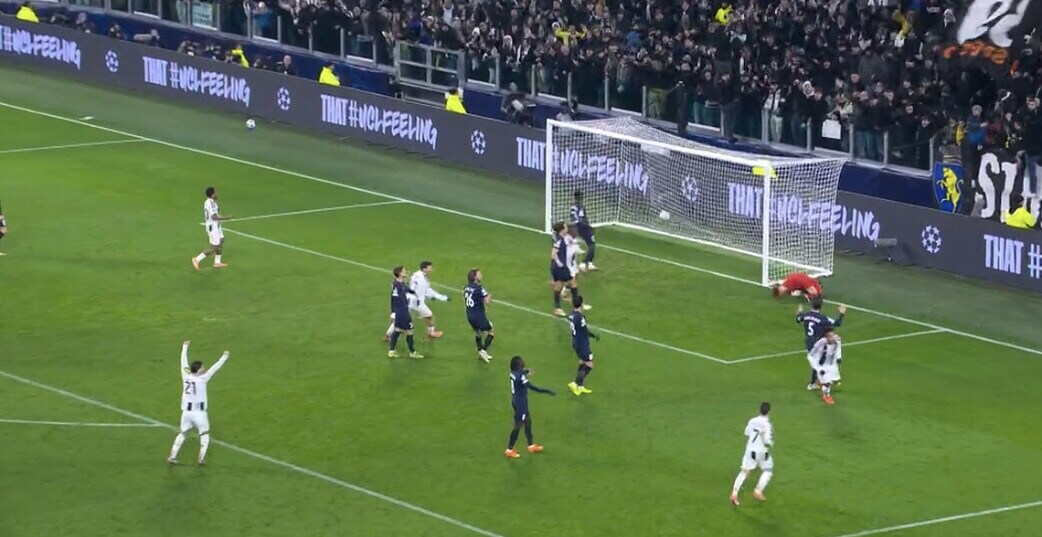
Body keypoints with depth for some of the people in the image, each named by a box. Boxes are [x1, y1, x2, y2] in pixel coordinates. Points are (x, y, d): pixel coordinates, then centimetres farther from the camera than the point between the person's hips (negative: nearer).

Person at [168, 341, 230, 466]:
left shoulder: (186, 376, -3)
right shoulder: (202, 379, -14)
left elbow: (183, 362, 11)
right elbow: (215, 368, -12)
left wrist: (185, 347, 24)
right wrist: (225, 357, -2)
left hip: (186, 412, 4)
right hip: (199, 412, -4)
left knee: (182, 434, 18)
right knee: (204, 435, 11)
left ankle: (172, 456, 14)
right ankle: (201, 458, -1)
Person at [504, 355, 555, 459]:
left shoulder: (513, 373, -2)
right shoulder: (520, 376, -28)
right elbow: (532, 387, -29)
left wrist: (526, 372, 35)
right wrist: (547, 391, -25)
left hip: (516, 401, 9)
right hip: (520, 403, -9)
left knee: (528, 420, 22)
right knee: (518, 425, 2)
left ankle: (531, 445, 34)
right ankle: (509, 450, 11)